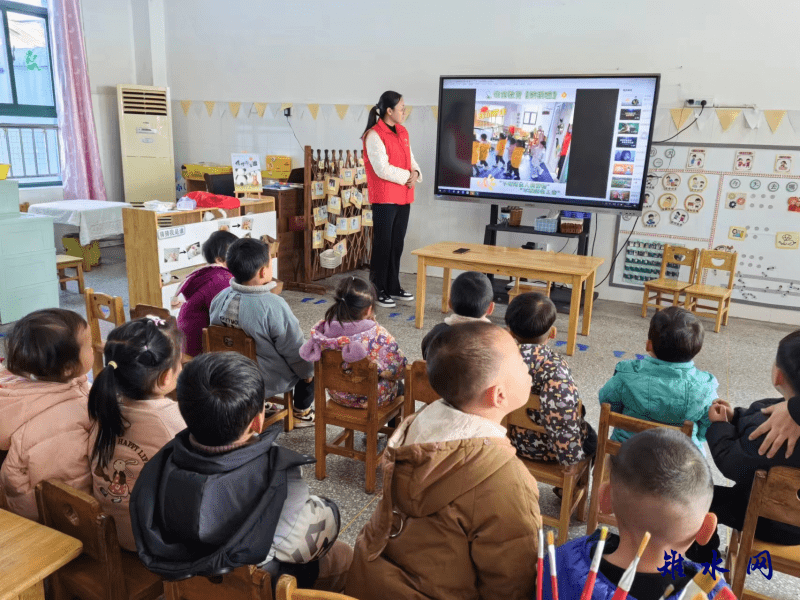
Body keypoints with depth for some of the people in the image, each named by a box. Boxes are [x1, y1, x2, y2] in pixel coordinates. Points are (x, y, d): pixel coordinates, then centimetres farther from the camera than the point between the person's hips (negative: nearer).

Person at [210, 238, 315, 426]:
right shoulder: (274, 306, -30)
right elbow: (295, 350, -19)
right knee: (309, 365, 17)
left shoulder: (219, 299, -11)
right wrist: (307, 371, 0)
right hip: (271, 381, -6)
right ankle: (302, 413, 31)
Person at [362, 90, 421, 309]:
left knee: (397, 244, 13)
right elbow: (383, 169, -19)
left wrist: (415, 173, -3)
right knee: (383, 245, -1)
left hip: (403, 198, 8)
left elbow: (411, 159, 18)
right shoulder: (374, 136, -12)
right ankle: (378, 291, 8)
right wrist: (407, 176, -11)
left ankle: (393, 287, 23)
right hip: (384, 199, -8)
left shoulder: (402, 132, 14)